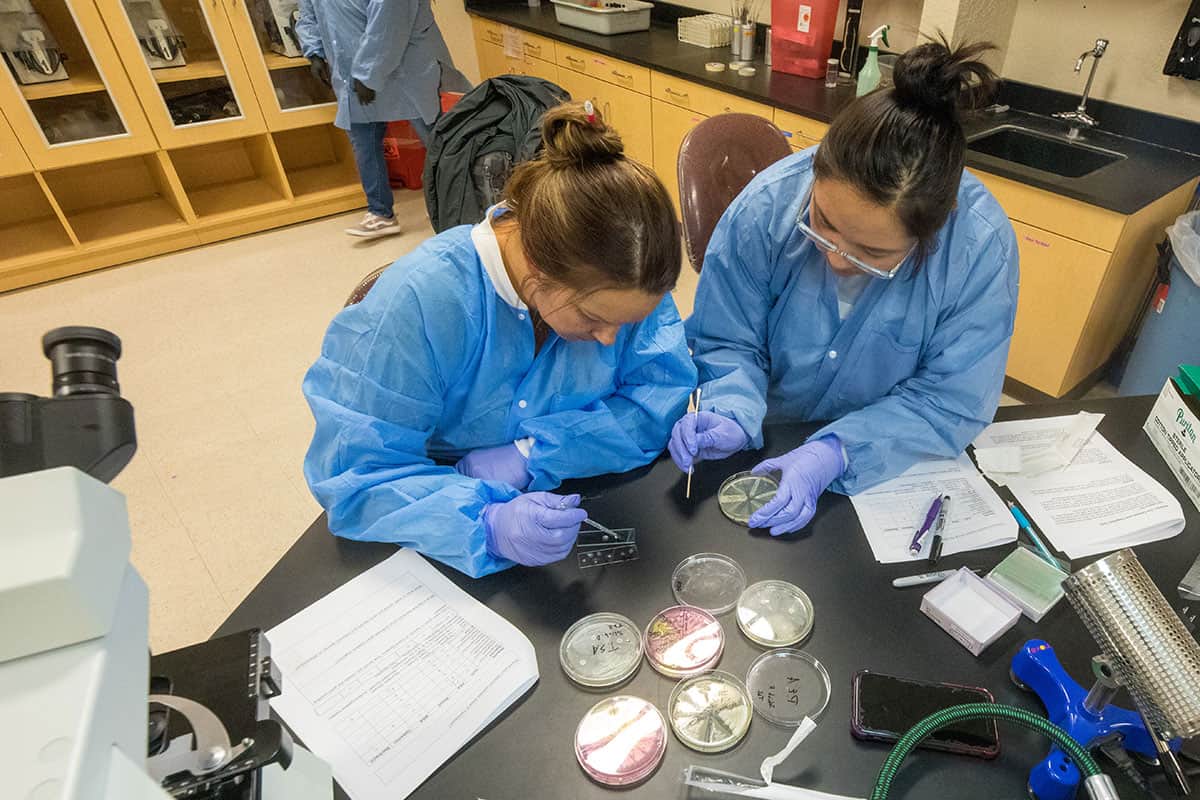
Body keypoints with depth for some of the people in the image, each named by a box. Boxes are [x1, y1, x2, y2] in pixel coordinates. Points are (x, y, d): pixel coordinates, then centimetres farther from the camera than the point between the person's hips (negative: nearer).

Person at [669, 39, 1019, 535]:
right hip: (765, 444, 1)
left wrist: (833, 454, -29)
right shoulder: (766, 205, -21)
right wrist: (732, 416, -28)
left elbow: (952, 401, -15)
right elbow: (727, 342, -9)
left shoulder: (982, 247, -21)